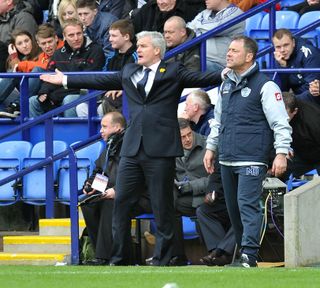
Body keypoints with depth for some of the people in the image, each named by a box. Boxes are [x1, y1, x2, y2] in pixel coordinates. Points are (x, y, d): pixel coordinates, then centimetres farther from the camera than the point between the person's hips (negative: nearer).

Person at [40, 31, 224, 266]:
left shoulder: (173, 72, 2)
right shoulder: (129, 72, 18)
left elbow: (200, 79, -8)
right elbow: (102, 81, 25)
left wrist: (224, 75, -25)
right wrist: (66, 80, 30)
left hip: (160, 150, -6)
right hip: (132, 149, 6)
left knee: (162, 208, -1)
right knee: (122, 203, 6)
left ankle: (162, 261, 5)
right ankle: (120, 259, 14)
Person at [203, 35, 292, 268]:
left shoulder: (265, 86, -7)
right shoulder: (226, 85, 16)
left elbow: (280, 123, -9)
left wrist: (281, 153, -17)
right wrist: (211, 148, 22)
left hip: (252, 160, -7)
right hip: (227, 160, 7)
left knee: (248, 205, -15)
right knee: (233, 207, 10)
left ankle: (249, 255, -19)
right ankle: (242, 249, 19)